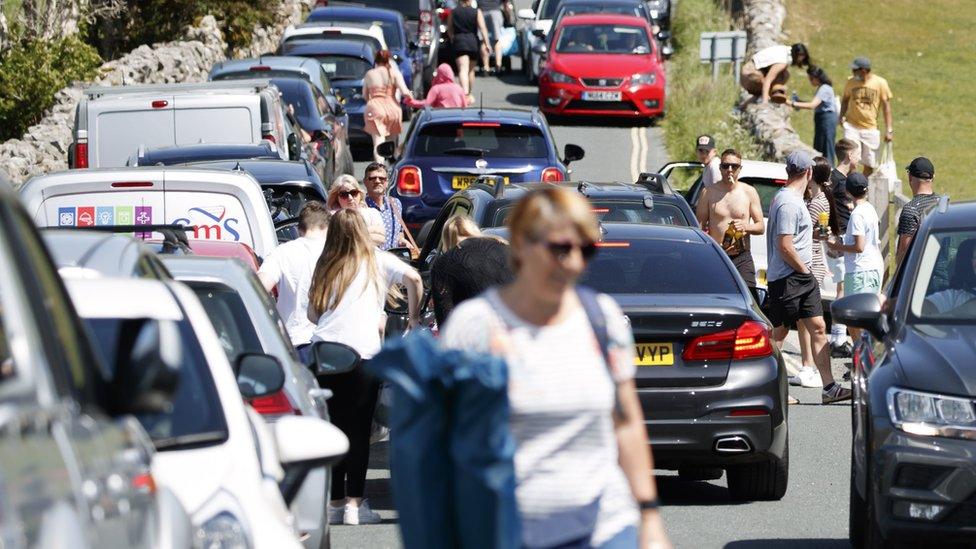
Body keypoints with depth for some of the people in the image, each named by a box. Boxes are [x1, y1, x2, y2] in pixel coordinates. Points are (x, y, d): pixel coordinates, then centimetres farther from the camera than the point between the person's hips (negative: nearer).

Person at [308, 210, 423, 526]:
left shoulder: (326, 267, 18)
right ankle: (354, 504, -3)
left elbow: (313, 314, 20)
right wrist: (414, 317, 5)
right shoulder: (379, 262, 10)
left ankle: (335, 503, 9)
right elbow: (413, 278, -6)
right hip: (360, 352, -3)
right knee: (358, 430, 1)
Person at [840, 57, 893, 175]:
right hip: (852, 126, 0)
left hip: (870, 129, 0)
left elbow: (886, 106, -3)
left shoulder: (880, 83, -6)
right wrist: (842, 115, -5)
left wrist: (889, 130, -7)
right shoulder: (851, 82, -1)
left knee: (869, 165, 5)